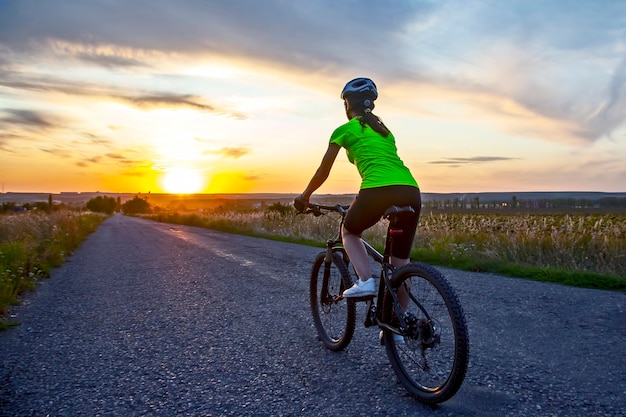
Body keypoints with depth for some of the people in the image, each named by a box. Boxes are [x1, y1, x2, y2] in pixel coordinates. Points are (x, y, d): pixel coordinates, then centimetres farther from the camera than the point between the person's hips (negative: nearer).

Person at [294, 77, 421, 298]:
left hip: (378, 191, -5)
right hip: (411, 192, 5)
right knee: (401, 263, 17)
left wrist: (304, 197, 32)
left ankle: (365, 280, 6)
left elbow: (323, 172, 17)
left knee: (349, 232, 25)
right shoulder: (384, 129, 29)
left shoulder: (344, 130, 12)